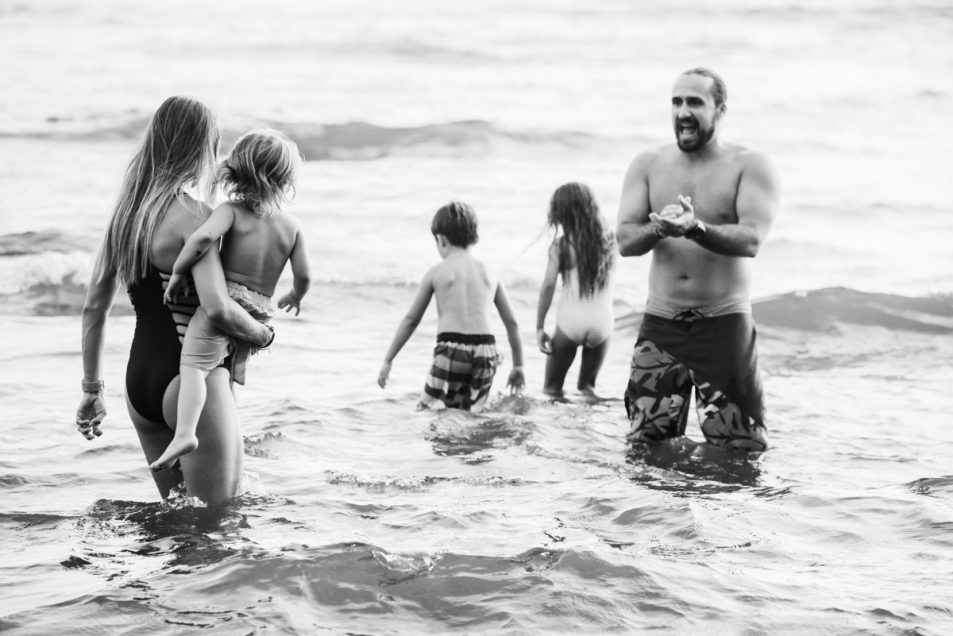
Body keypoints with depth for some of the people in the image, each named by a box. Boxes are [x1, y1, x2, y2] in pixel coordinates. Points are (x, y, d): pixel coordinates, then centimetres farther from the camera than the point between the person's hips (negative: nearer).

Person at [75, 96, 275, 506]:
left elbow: (94, 308, 13)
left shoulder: (125, 213, 8)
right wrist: (262, 334, -7)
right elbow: (217, 308, -26)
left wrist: (92, 389, 18)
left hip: (138, 381, 8)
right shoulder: (191, 215, -15)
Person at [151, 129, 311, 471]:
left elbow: (203, 237, -22)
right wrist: (294, 297, 32)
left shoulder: (232, 210, -3)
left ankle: (184, 432, -39)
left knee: (193, 366, -16)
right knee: (228, 378, 21)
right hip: (259, 312, 5)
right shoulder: (292, 225, 8)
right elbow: (303, 276, 9)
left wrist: (178, 271, -10)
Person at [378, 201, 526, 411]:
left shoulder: (436, 272, 6)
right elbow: (511, 322, 18)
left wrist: (388, 360, 17)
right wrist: (518, 365, 28)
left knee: (424, 410, 3)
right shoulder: (489, 274, 15)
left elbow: (411, 320, 9)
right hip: (485, 352, 4)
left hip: (451, 349, -3)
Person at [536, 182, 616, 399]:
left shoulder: (561, 245, -5)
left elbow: (548, 285, -9)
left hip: (570, 322, -3)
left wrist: (540, 328, -3)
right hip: (602, 322, 3)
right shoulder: (608, 239, 1)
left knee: (552, 389, 12)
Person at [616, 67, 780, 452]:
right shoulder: (647, 166, 9)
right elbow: (624, 240, 0)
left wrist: (696, 229, -32)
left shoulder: (750, 167, -1)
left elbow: (750, 240, -15)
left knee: (742, 449, -5)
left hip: (725, 325, -3)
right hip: (660, 326, 3)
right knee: (644, 446, 3)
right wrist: (658, 229, -23)